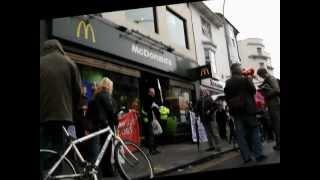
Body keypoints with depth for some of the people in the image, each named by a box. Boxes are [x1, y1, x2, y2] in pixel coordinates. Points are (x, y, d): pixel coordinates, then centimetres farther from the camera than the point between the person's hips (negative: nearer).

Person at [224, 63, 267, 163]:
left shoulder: (227, 83, 4)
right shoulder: (245, 79, -5)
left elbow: (227, 97, 5)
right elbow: (253, 91, 1)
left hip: (235, 110, 3)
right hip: (247, 109, -3)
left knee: (240, 134, 4)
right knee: (254, 131, 6)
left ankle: (246, 157, 5)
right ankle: (258, 154, 4)